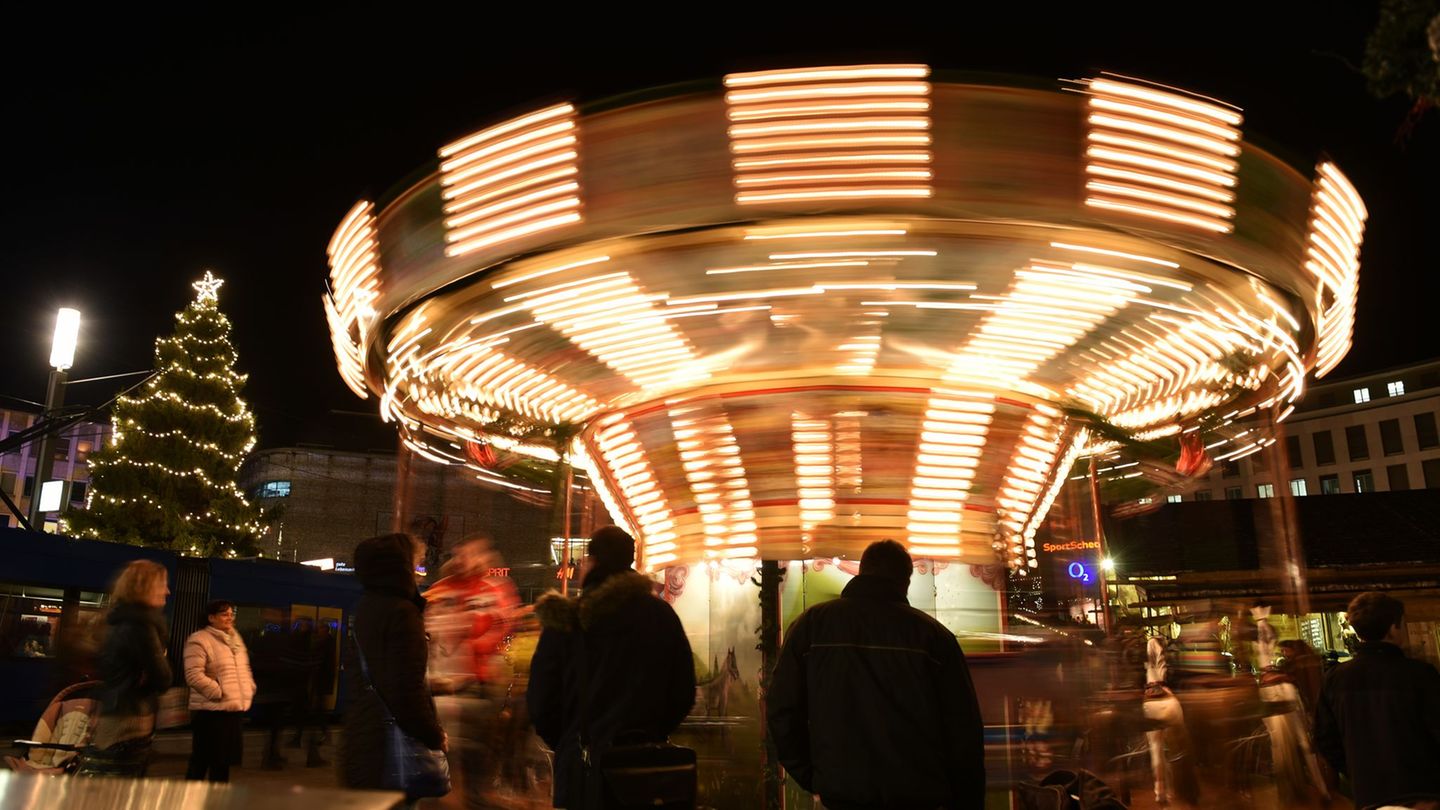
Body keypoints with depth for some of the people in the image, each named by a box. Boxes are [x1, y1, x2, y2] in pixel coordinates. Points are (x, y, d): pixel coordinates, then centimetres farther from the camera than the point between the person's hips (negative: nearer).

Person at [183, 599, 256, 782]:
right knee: (201, 761, -1)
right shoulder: (199, 640, -11)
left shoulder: (236, 639, 16)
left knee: (224, 760, 15)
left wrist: (249, 689, 11)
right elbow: (194, 675, -20)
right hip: (210, 711, -8)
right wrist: (219, 692, -18)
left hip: (235, 709, 8)